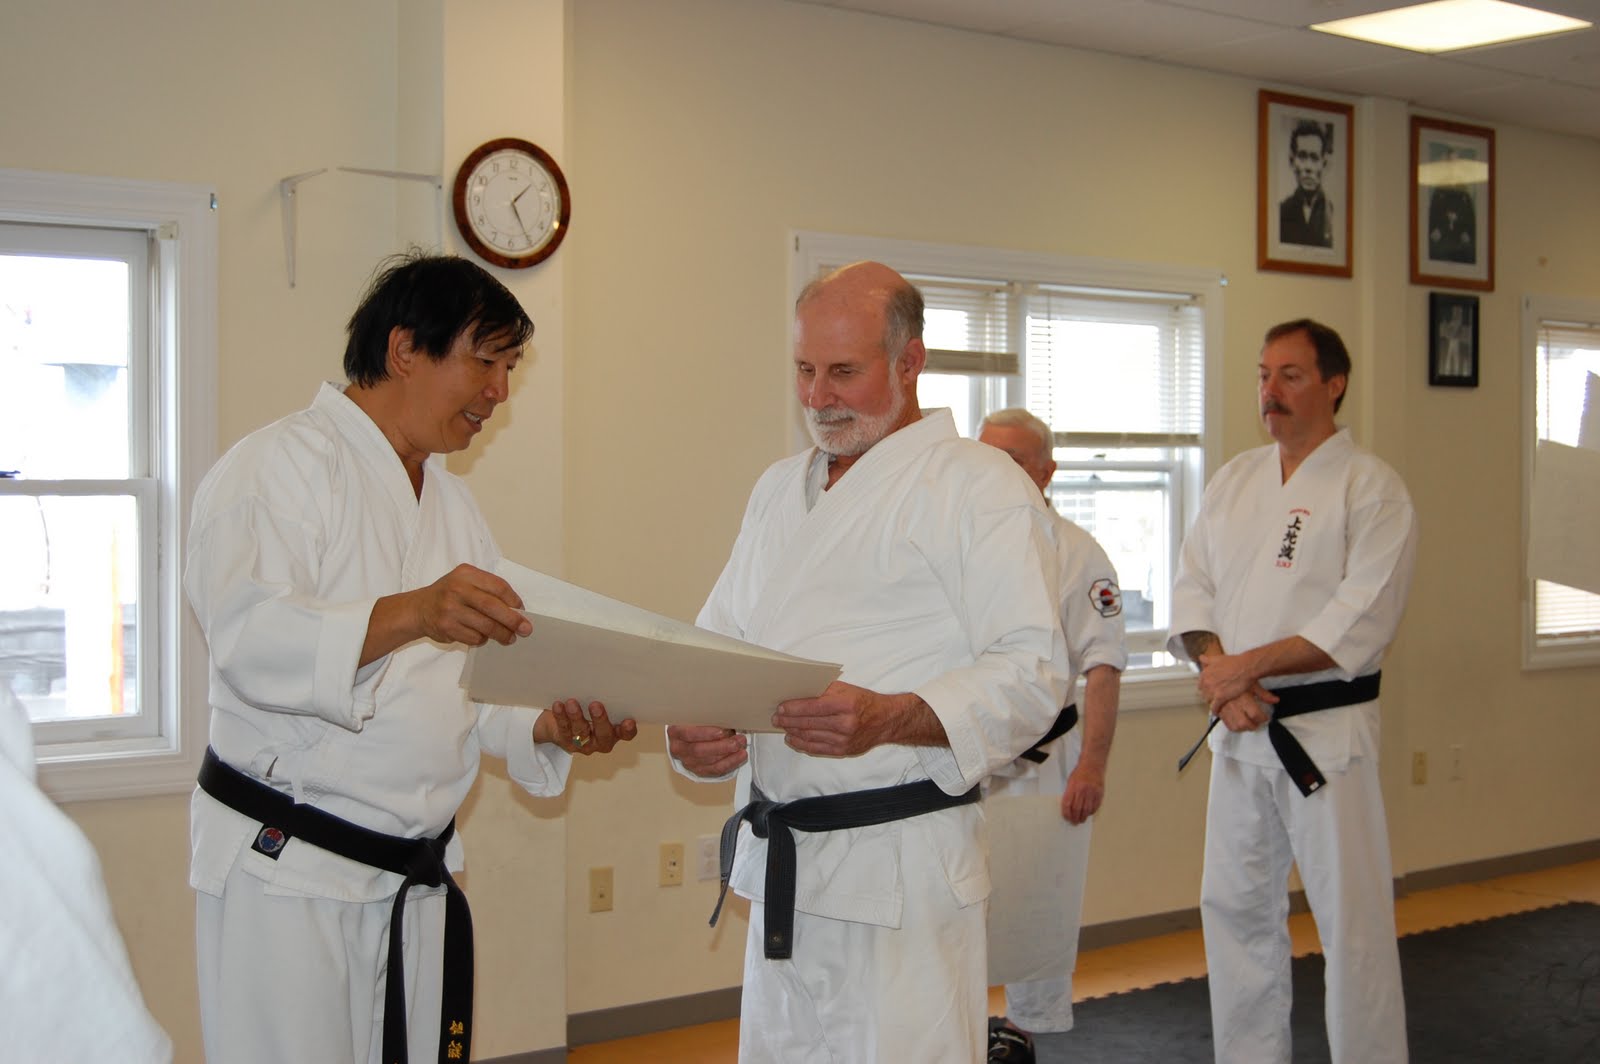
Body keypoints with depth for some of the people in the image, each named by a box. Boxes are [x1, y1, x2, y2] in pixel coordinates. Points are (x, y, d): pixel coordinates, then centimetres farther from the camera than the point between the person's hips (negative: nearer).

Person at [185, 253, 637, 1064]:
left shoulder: (453, 504, 18)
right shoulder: (281, 464, -9)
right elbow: (251, 641, -24)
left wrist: (546, 729, -1)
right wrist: (411, 613, -38)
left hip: (420, 876, 8)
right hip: (287, 870, -7)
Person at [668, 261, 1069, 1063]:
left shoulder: (978, 486, -7)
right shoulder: (779, 489, 16)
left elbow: (1030, 673, -14)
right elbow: (718, 639, 16)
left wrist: (889, 720, -29)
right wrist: (690, 731, -5)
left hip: (899, 863, -7)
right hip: (782, 862, 7)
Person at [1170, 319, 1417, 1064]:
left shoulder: (1370, 488, -7)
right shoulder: (1233, 481, 11)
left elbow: (1362, 621, -16)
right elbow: (1193, 588, 6)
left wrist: (1247, 665, -19)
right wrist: (1220, 673, -12)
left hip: (1327, 730, -6)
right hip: (1239, 727, 6)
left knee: (1352, 919, -3)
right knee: (1235, 906, 14)